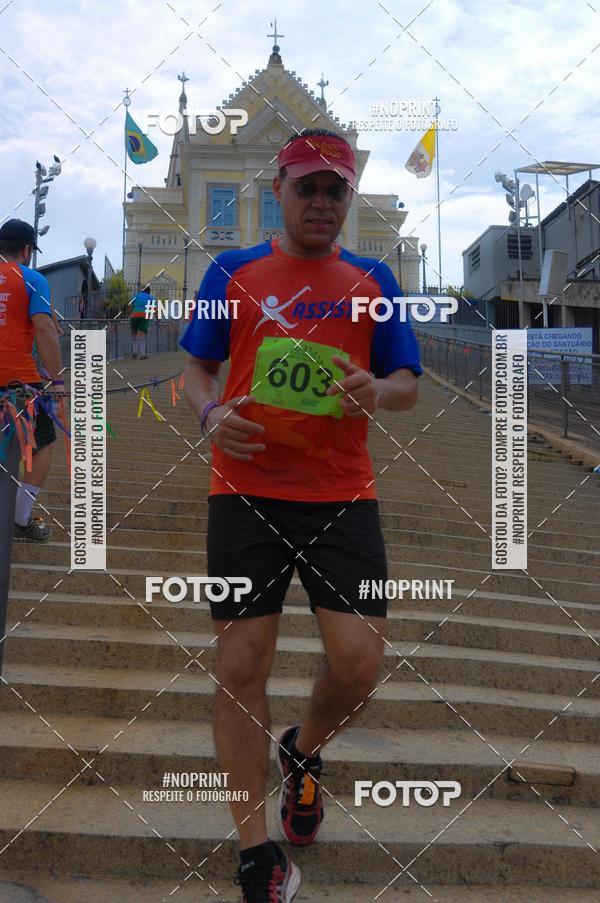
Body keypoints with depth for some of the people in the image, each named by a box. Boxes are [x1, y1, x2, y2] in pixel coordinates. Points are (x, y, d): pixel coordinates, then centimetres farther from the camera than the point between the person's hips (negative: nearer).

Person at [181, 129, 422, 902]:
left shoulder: (373, 281, 11)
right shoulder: (233, 272, 9)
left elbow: (407, 383, 10)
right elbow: (197, 367, 12)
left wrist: (377, 391, -14)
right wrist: (212, 413, -10)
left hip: (341, 496, 1)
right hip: (246, 491, 0)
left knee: (359, 660, -8)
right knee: (241, 665, -1)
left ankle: (303, 752, 29)